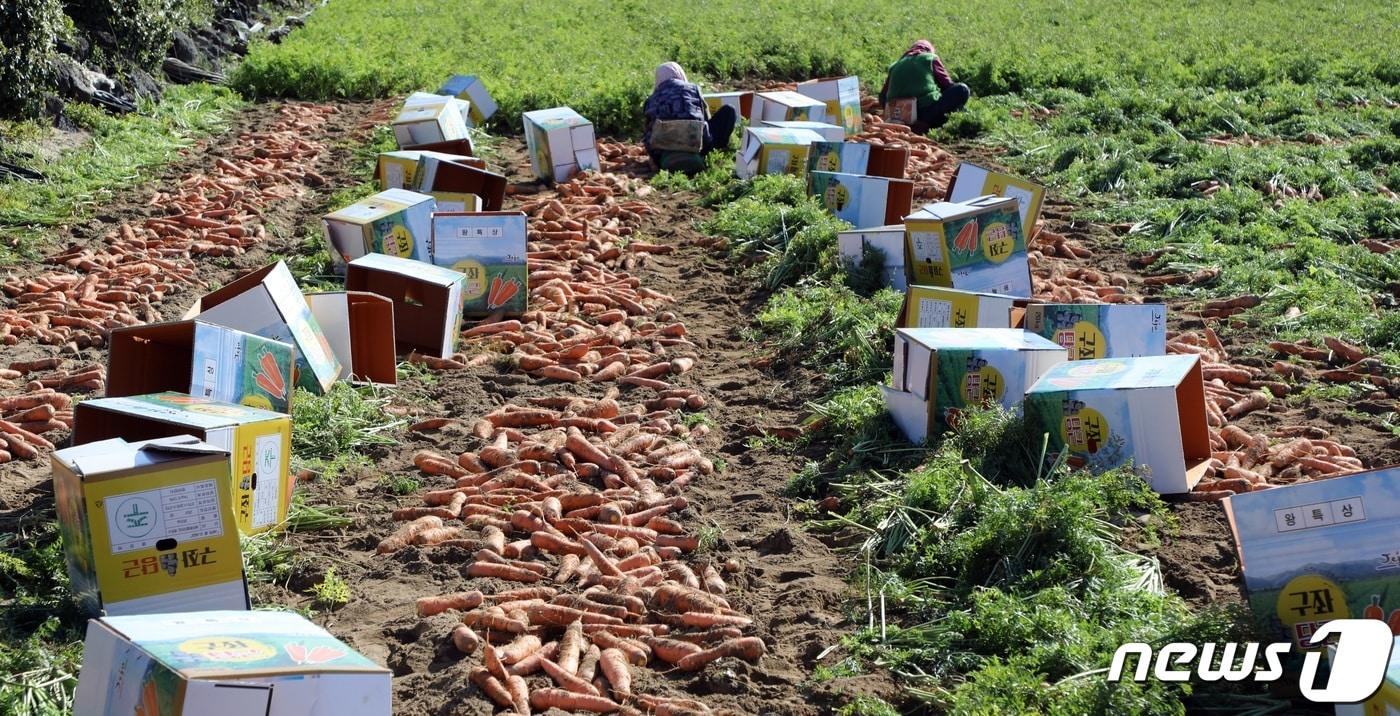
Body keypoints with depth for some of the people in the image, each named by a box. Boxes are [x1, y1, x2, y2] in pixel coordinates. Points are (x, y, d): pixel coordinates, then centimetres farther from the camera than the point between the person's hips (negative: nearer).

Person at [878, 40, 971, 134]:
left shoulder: (895, 65, 19)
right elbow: (947, 85, 11)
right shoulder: (931, 59, 9)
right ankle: (927, 123, -8)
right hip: (927, 111, -6)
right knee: (962, 89, 5)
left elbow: (883, 98, 19)